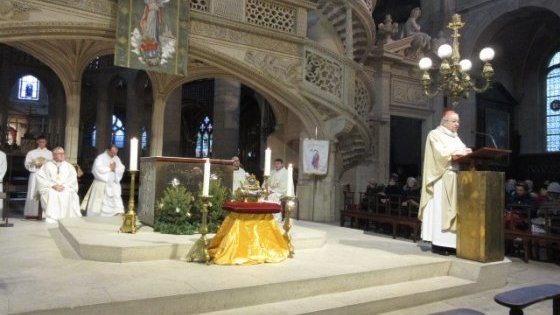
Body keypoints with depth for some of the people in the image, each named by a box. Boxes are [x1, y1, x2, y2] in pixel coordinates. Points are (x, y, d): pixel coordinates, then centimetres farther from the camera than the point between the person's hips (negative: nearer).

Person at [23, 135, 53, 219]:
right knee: (33, 194, -4)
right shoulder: (31, 153, 10)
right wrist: (35, 165, -12)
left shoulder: (50, 153, 10)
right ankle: (31, 213, 2)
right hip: (35, 175, 0)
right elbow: (27, 164, 5)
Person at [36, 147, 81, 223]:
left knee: (68, 194, -33)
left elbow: (73, 179, 4)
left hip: (66, 189, 0)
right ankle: (51, 218, -36)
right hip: (50, 189, 0)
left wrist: (64, 186, -14)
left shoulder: (69, 166, 16)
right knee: (51, 194, -35)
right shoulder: (47, 165, 12)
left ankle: (66, 218, -31)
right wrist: (53, 185, -14)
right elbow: (41, 178, 0)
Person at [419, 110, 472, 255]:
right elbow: (441, 154, -15)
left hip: (456, 177, 8)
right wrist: (458, 153, -17)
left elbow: (463, 153, 14)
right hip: (442, 177, -8)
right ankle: (437, 243, -5)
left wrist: (467, 153, -6)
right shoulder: (435, 135, -2)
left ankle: (449, 242, 7)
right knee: (440, 209, -8)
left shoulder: (455, 137, 23)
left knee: (452, 208, 4)